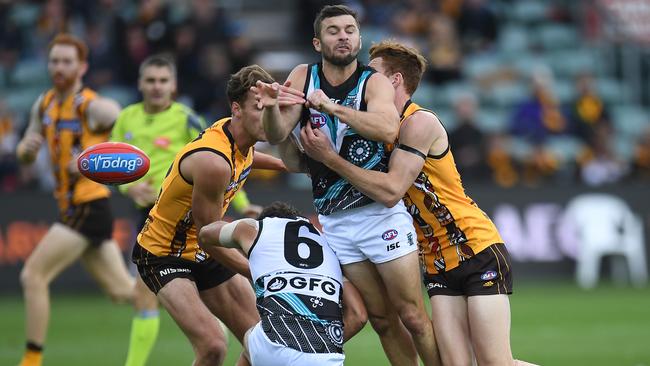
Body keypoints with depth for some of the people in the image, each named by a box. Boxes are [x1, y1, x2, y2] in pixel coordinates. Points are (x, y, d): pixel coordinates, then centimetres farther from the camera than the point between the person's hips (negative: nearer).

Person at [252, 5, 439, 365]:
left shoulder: (374, 82, -8)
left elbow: (388, 129, -28)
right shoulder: (303, 77, 3)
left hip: (381, 211, -3)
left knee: (412, 317, -3)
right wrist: (271, 107, -26)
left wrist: (332, 107, -37)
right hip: (334, 221, 3)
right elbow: (277, 136, -4)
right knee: (382, 319, 8)